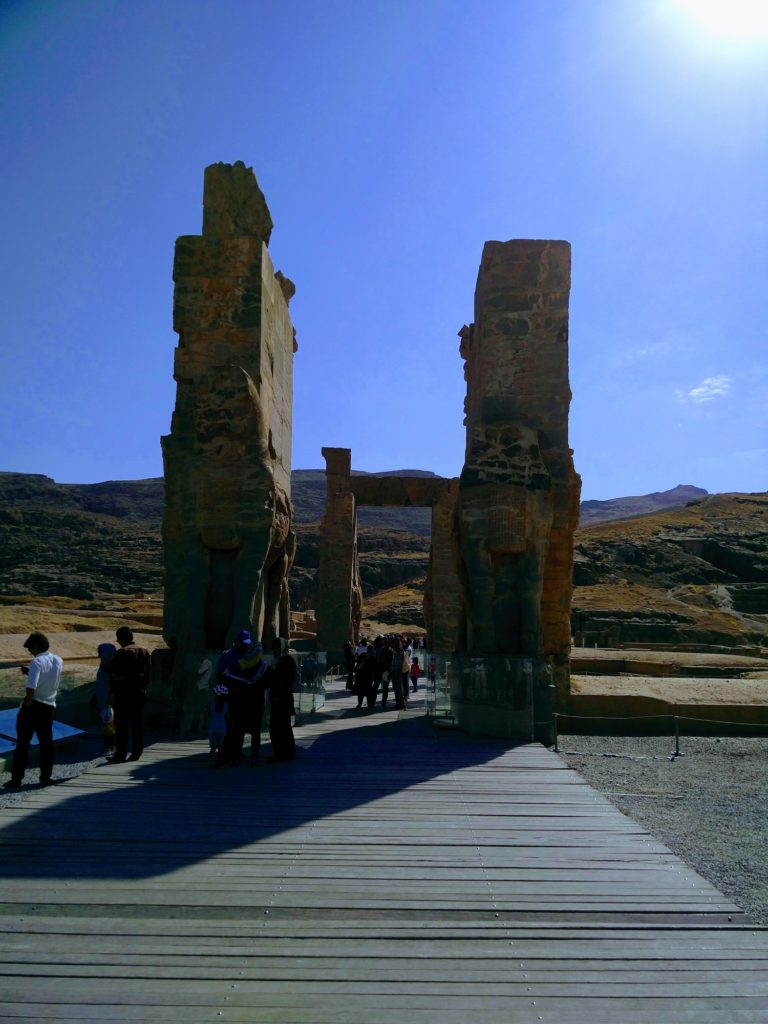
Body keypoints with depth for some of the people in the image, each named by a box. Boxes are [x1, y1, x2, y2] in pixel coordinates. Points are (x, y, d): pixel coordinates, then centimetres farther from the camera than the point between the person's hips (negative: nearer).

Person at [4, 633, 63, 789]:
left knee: (22, 743, 3)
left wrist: (27, 701, -11)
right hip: (49, 707, 5)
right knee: (46, 743, 11)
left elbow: (31, 686, -25)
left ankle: (16, 779, 5)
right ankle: (46, 777, 13)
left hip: (33, 706, -5)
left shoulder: (37, 662, -14)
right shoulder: (58, 661, 6)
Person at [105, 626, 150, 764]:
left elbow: (114, 674, -12)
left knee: (121, 725, 0)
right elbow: (147, 673, 12)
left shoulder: (122, 652, -13)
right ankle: (136, 753, 12)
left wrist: (112, 692, -6)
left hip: (124, 692, -6)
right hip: (140, 692, 6)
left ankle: (120, 754, 3)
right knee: (137, 723, 9)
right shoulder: (144, 651, 7)